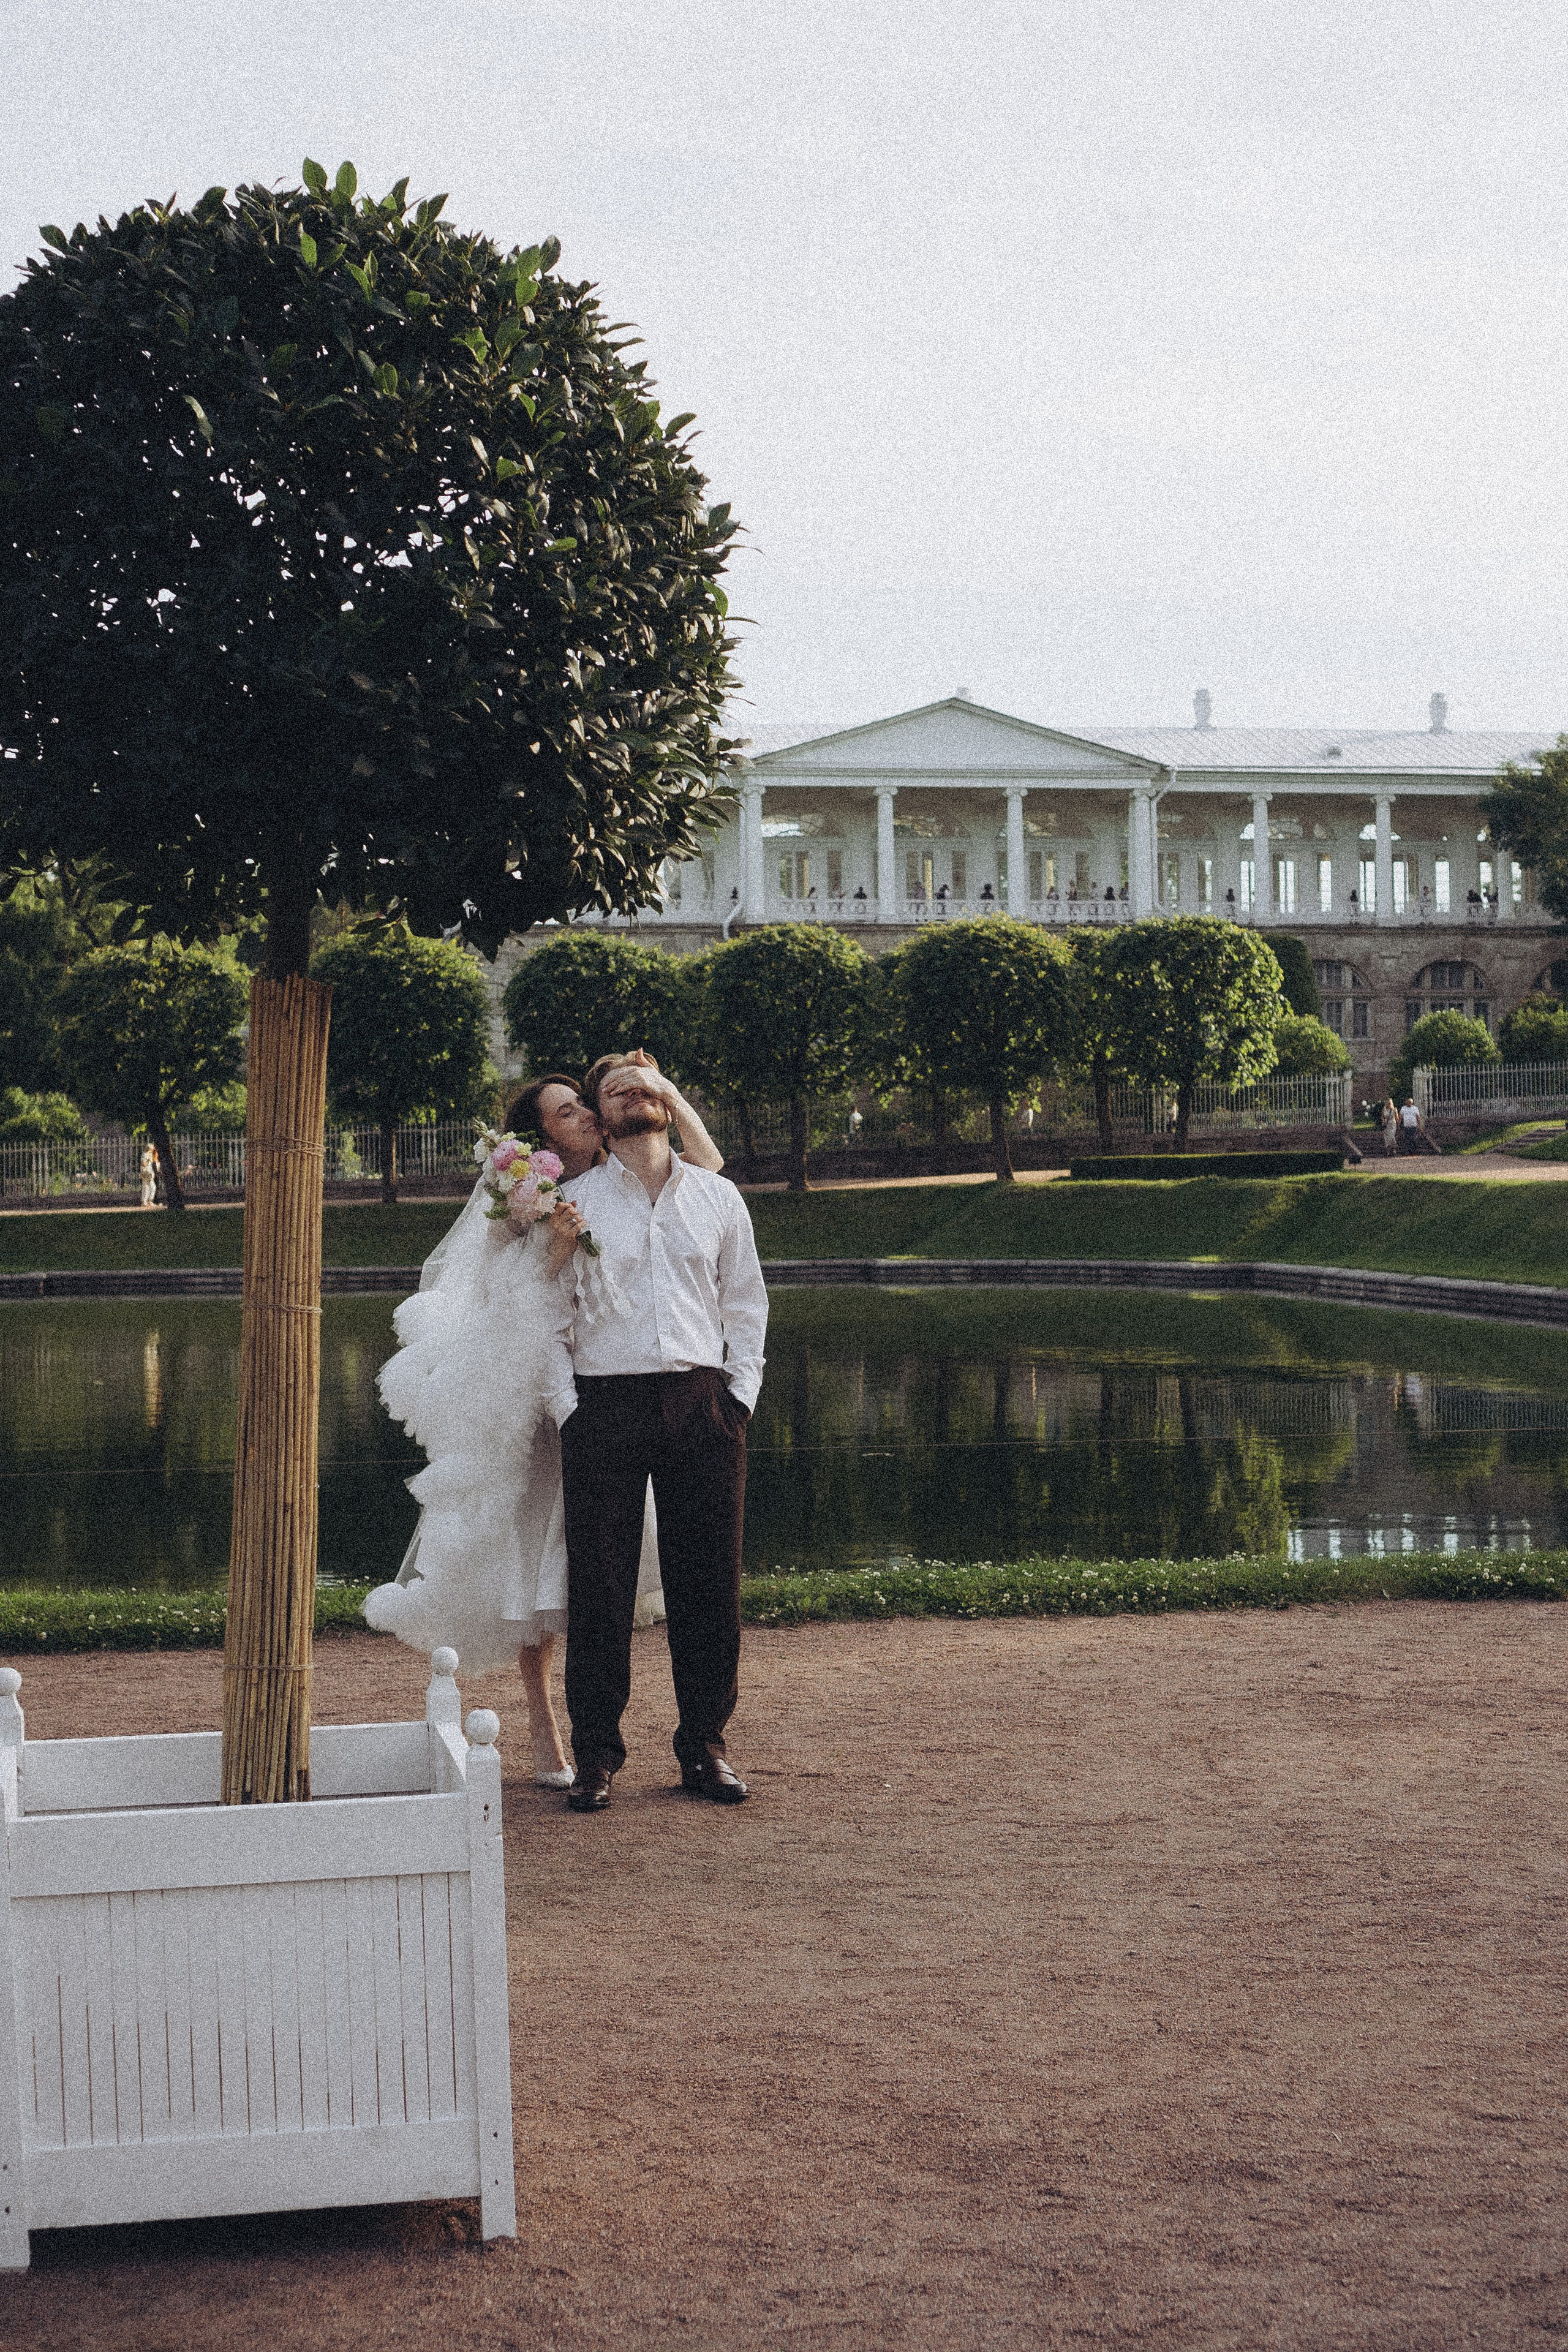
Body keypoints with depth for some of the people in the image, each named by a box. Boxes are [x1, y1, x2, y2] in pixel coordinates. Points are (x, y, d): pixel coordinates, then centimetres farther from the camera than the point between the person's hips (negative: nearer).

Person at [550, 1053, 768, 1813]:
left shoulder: (718, 1198, 13)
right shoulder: (574, 1202, 6)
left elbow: (746, 1305, 16)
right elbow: (548, 1315, 4)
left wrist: (740, 1395, 6)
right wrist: (567, 1407, -5)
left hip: (702, 1404, 2)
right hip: (606, 1403, -2)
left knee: (709, 1581, 3)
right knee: (599, 1584, -2)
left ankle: (704, 1744, 15)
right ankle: (596, 1754, 7)